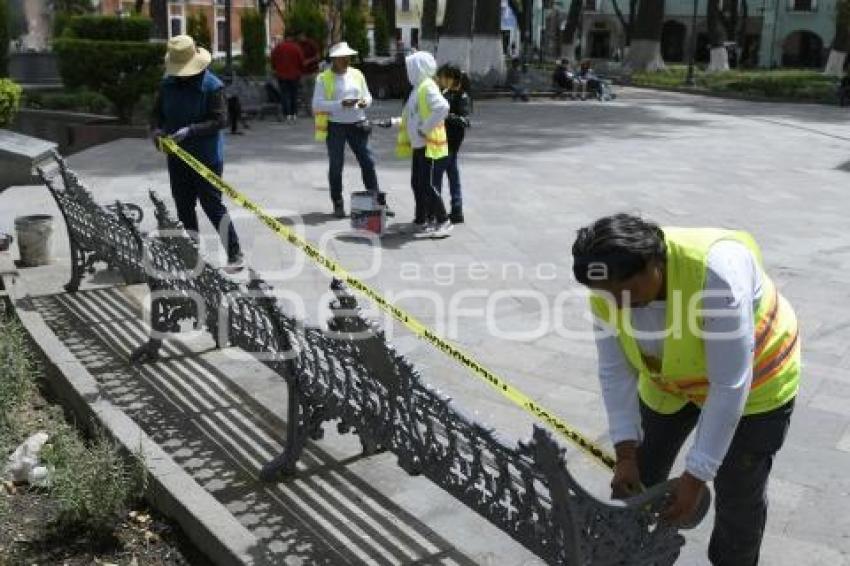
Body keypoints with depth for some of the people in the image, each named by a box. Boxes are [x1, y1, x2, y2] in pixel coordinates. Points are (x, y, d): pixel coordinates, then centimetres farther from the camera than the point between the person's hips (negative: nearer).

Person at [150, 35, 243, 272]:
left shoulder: (212, 85, -13)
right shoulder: (168, 83, 5)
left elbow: (220, 120, -19)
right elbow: (157, 112, 12)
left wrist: (190, 131, -27)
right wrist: (156, 129, -9)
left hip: (206, 157, -6)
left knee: (212, 205, -6)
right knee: (184, 206, 13)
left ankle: (235, 255, 4)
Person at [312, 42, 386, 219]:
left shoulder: (357, 74, 9)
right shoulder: (324, 78, -4)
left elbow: (368, 96, 16)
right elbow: (317, 104, -12)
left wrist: (365, 101, -9)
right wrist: (341, 104, -22)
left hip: (357, 125, 3)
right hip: (335, 126, -3)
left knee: (368, 163, 2)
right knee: (336, 166, 5)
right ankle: (338, 205, 16)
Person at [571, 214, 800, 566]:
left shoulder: (715, 270, -40)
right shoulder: (609, 288, -23)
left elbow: (730, 385, -35)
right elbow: (615, 371, -14)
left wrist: (696, 476, -31)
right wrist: (625, 454, -19)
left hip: (753, 381, -4)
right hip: (669, 381, 5)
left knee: (737, 492, 3)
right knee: (641, 475, 11)